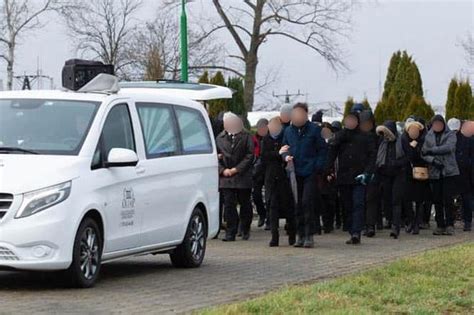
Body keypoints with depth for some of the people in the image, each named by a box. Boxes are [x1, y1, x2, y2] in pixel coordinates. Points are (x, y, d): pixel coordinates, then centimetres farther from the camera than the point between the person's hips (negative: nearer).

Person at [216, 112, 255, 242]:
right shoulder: (220, 138, 10)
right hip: (226, 177, 1)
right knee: (229, 204, -5)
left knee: (245, 204, 7)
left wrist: (237, 169, -11)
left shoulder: (246, 137, 3)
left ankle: (245, 231, 22)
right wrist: (223, 170, -6)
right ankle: (230, 233, -3)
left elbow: (249, 156, -3)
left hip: (243, 176, -1)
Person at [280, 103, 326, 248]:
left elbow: (322, 149, 2)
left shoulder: (314, 130, -1)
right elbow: (284, 148, 19)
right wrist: (285, 155, -4)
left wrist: (317, 166, -9)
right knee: (297, 204, 6)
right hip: (295, 173, 4)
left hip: (310, 172, -4)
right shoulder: (289, 131, 10)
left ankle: (309, 236, -6)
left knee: (307, 202, -11)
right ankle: (301, 235, 14)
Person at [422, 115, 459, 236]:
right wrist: (432, 160, -13)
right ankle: (440, 225, 10)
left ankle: (449, 225, -7)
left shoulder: (451, 135, 4)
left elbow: (449, 147, -13)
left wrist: (431, 150, -13)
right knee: (437, 200, 4)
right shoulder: (428, 137, 13)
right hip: (435, 172, 3)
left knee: (448, 200, -10)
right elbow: (424, 153, 6)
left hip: (449, 171, -3)